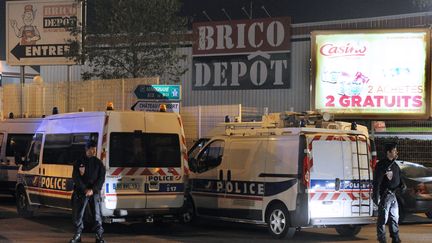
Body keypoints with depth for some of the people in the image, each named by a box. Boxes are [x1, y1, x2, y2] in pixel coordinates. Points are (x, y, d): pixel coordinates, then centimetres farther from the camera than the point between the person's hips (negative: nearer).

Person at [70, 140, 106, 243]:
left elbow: (101, 178, 0)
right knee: (77, 214, 3)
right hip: (81, 192, 0)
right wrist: (85, 189, -12)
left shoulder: (98, 163, 6)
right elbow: (75, 177, -2)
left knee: (97, 215, -3)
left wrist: (93, 190, -12)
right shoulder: (79, 163, 4)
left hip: (95, 192, 0)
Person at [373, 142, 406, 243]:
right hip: (384, 195, -9)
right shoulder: (382, 165, -14)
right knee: (383, 218, -4)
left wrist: (402, 185, 1)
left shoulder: (395, 165, 12)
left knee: (395, 218, 16)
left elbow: (398, 178, 24)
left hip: (392, 195, 9)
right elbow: (377, 182, -18)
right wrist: (376, 197, -22)